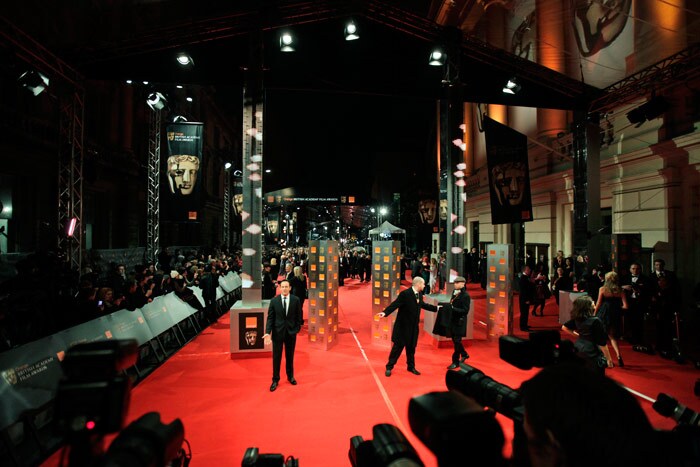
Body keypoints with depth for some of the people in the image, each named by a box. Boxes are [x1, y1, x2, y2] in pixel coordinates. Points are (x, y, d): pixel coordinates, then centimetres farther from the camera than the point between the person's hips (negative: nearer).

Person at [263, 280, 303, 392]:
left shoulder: (296, 300, -4)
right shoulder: (274, 301, -4)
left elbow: (298, 316, 2)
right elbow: (270, 317, -5)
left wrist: (297, 329, -3)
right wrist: (268, 332, -13)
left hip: (291, 332, 1)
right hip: (277, 332, 0)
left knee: (290, 356, 14)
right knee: (276, 357, 5)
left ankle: (290, 376, 33)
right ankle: (275, 380, 19)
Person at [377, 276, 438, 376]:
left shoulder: (419, 294, 4)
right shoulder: (405, 294, -20)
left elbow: (423, 304, 22)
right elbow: (395, 304, -26)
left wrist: (436, 308, 28)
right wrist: (385, 312, -41)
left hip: (413, 326, 7)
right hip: (403, 326, -7)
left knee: (411, 347, 18)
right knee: (397, 346, 2)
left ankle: (411, 366, 34)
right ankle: (389, 367, 15)